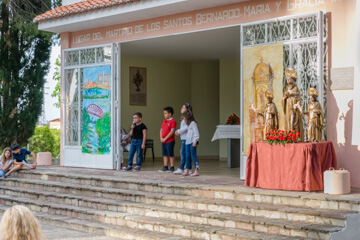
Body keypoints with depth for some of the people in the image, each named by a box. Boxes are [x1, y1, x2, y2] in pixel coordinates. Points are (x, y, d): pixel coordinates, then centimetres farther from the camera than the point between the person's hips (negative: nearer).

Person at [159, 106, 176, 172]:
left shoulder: (172, 121, -11)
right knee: (165, 155, 11)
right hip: (163, 141, 8)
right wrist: (161, 138, 0)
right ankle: (165, 167, 17)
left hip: (170, 141, -8)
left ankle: (172, 168, 5)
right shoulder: (164, 121, 14)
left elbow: (172, 131, -17)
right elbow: (161, 130, 15)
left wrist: (165, 138, -16)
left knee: (170, 155, -2)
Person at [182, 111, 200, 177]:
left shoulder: (193, 123, -6)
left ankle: (196, 171, -8)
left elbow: (196, 133, -12)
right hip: (187, 142, 9)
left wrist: (195, 141, -18)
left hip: (192, 142, -9)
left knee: (193, 156, -9)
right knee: (187, 156, 8)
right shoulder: (188, 124, 21)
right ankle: (187, 171, 11)